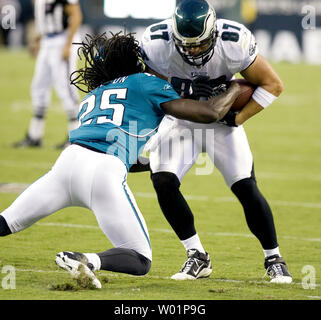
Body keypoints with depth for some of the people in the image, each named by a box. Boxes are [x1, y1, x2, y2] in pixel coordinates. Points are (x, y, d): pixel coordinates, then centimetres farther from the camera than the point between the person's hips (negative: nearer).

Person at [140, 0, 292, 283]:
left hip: (221, 120, -1)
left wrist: (238, 117, -22)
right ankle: (198, 258, -5)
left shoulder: (234, 43, -28)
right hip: (179, 120, 1)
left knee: (246, 188, -12)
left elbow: (272, 84, -16)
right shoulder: (157, 44, -27)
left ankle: (274, 259, 8)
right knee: (163, 181, -20)